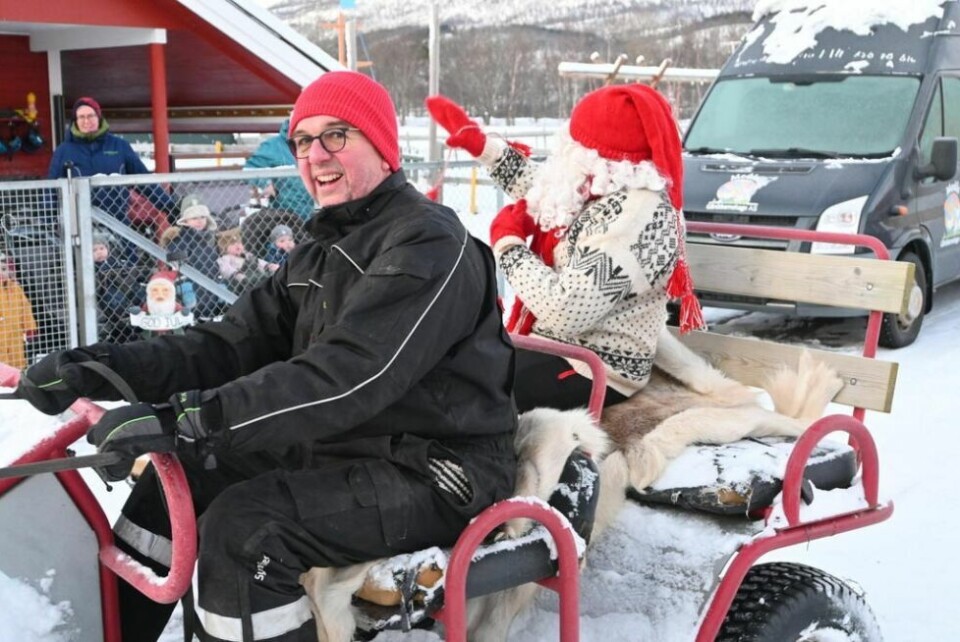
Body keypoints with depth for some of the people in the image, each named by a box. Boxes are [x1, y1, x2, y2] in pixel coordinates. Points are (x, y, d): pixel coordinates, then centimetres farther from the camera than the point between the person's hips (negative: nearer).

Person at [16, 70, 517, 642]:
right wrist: (98, 367, -9)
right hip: (342, 450, 9)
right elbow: (233, 345, 5)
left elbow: (345, 378, -29)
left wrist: (183, 419, -34)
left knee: (243, 527, -26)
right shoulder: (325, 251, 14)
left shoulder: (430, 245, -17)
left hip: (432, 475, -9)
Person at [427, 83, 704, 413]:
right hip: (559, 346, 10)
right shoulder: (608, 192, 2)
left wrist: (507, 242, -16)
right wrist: (475, 141, 19)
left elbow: (563, 311, -30)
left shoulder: (634, 218, -26)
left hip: (592, 371, -10)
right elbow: (540, 188, 22)